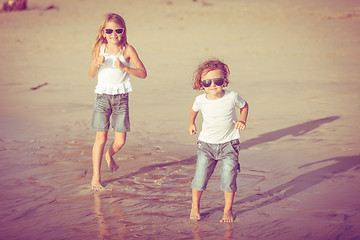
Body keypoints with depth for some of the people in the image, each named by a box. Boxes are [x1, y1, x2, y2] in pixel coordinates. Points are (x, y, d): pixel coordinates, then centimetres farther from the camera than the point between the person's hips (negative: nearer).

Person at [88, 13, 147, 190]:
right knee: (101, 138, -3)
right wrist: (96, 63, -13)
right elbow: (91, 74, 8)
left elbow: (143, 73, -6)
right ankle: (96, 176, 7)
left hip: (121, 97, 0)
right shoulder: (100, 48, 1)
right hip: (103, 96, 0)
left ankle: (109, 155, 35)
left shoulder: (127, 49, -4)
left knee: (120, 141, 0)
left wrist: (124, 67, -20)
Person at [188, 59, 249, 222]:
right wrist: (191, 124, 24)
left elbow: (244, 105, 9)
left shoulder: (232, 97, -13)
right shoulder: (200, 100, -9)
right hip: (206, 143, 1)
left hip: (229, 143, -1)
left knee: (228, 178, -5)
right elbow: (194, 109, 17)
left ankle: (228, 210, 15)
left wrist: (242, 121, -5)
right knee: (200, 177, 0)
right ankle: (195, 206, 23)